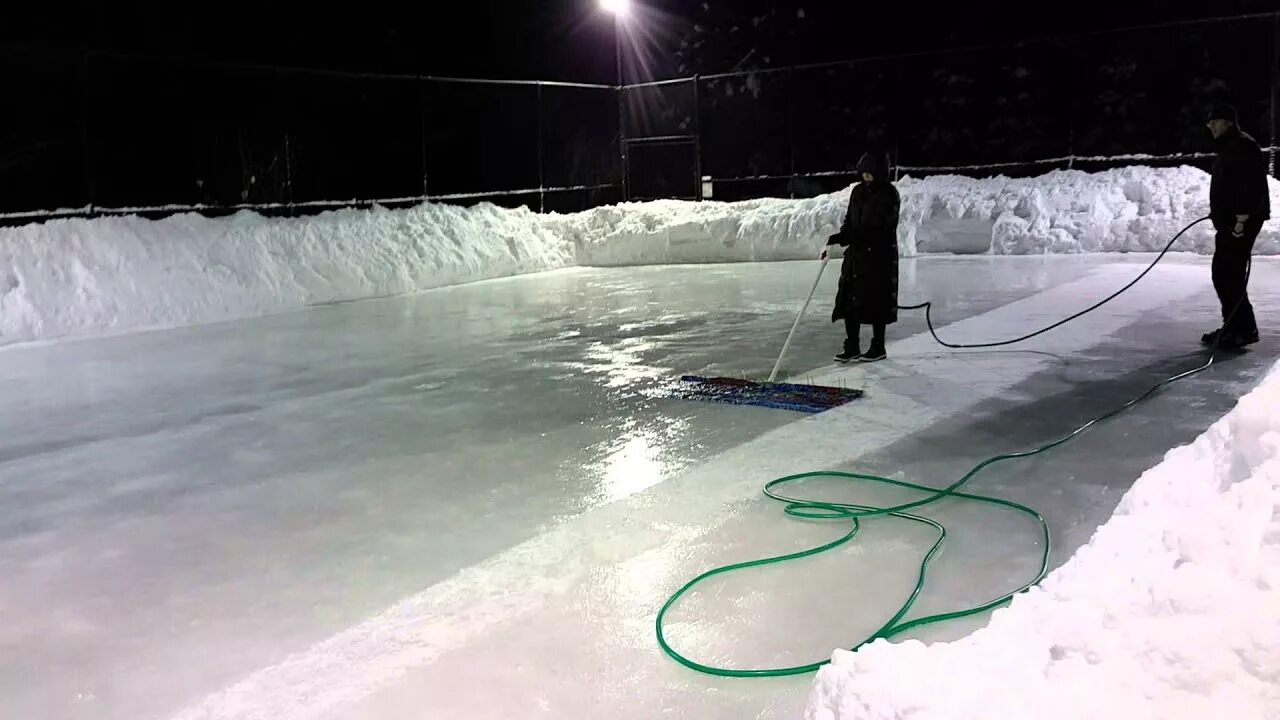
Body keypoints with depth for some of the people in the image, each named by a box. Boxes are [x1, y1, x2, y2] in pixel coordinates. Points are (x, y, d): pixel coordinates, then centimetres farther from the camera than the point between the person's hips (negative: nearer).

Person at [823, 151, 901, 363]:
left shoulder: (888, 195, -12)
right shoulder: (858, 191, 10)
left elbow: (876, 229, -20)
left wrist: (844, 237, -26)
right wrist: (836, 240, -2)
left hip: (879, 256, -7)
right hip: (856, 254, 7)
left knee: (876, 302, 0)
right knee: (849, 302, 4)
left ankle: (878, 348, 13)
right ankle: (852, 347, 12)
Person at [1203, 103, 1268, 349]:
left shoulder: (1243, 147, -14)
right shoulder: (1228, 149, 18)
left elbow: (1252, 184, -22)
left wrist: (1242, 218, -25)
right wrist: (1219, 213, 25)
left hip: (1241, 222, -11)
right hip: (1228, 222, 11)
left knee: (1229, 274, -11)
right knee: (1222, 273, 13)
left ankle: (1244, 329, -7)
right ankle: (1233, 326, 20)